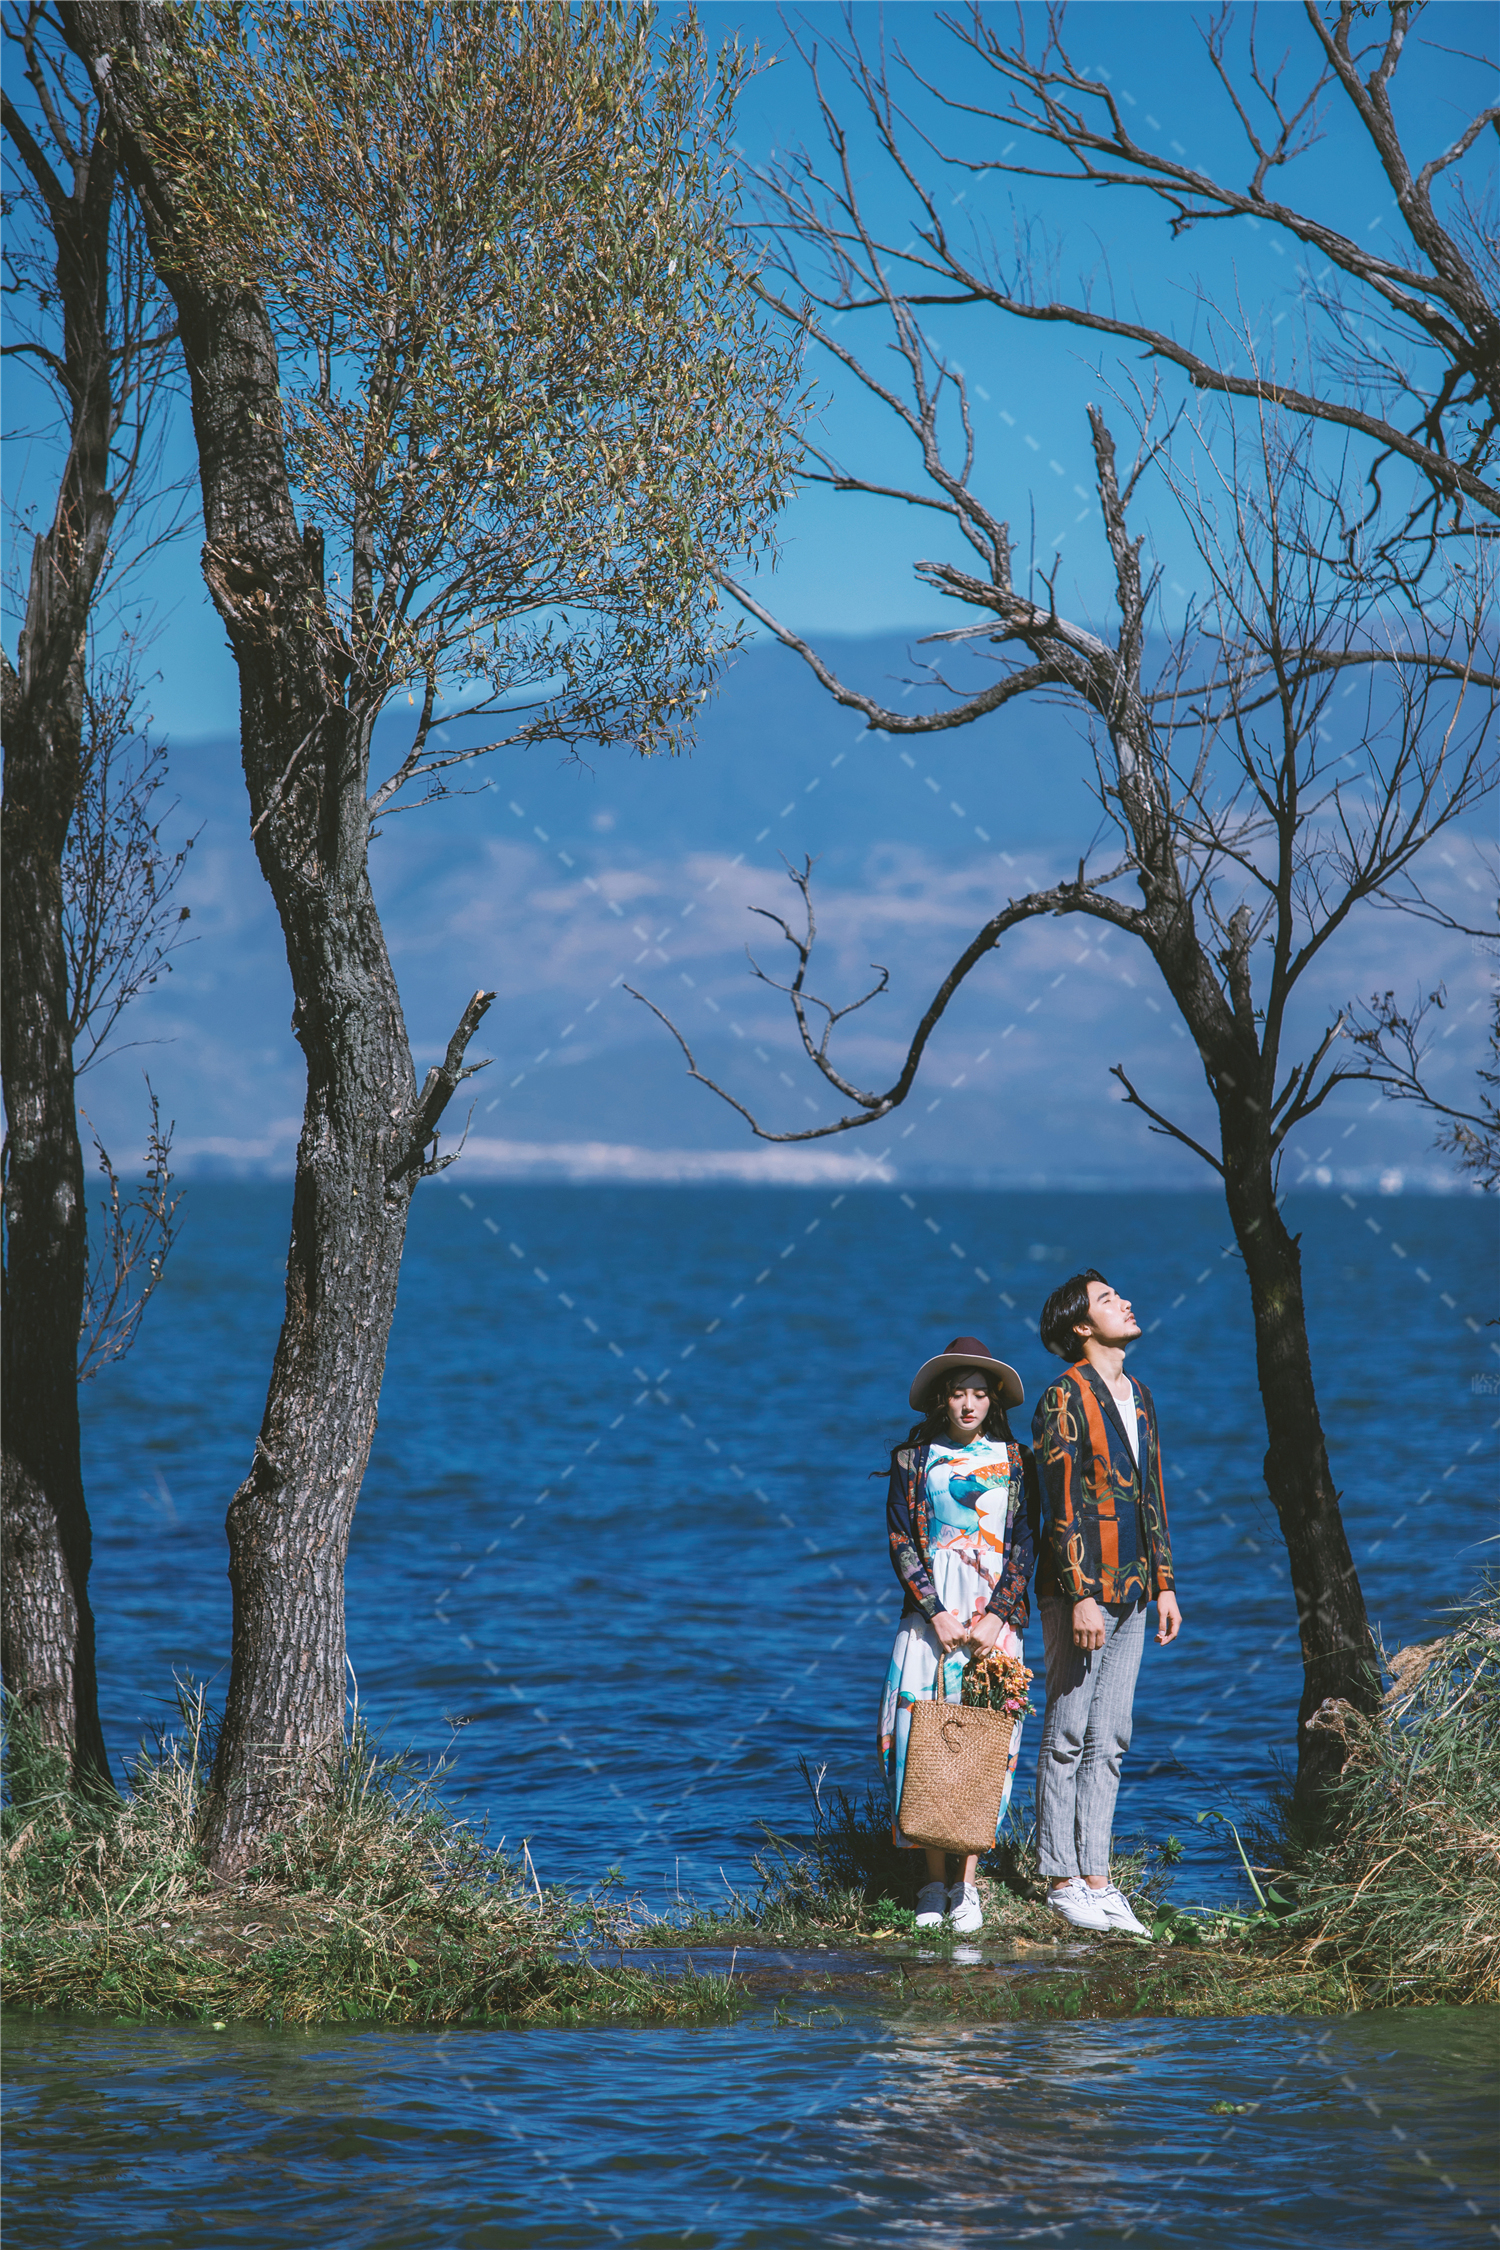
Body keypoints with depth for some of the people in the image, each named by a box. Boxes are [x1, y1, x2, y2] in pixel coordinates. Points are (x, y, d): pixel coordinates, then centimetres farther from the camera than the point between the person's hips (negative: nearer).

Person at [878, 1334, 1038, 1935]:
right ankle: (933, 1885, 1)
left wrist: (996, 1617, -9)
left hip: (995, 1618, 0)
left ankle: (967, 1887, 1)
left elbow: (1025, 1545, 4)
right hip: (931, 1613, 0)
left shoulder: (1013, 1460, 8)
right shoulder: (913, 1459, 6)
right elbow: (902, 1543, 1)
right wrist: (937, 1614, -10)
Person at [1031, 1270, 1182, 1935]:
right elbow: (1061, 1507, -15)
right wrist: (1081, 1597, -19)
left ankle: (1095, 1878, 11)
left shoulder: (1138, 1396, 15)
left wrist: (1164, 1583, 14)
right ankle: (1062, 1881, 2)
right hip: (1078, 1589, -7)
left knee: (1109, 1741, 8)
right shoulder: (1064, 1399, -10)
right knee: (1067, 1738, -2)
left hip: (1131, 1593, 7)